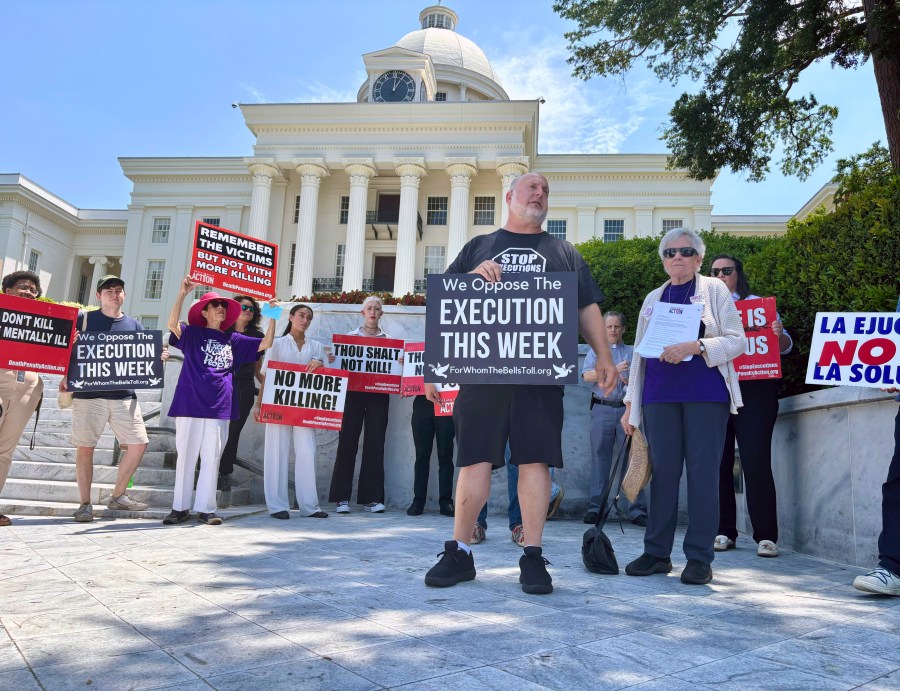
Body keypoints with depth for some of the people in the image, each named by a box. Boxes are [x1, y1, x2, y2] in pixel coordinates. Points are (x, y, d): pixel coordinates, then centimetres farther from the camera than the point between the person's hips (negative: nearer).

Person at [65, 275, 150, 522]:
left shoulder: (134, 325, 13)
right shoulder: (83, 319, 6)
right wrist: (66, 376, -9)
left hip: (124, 396, 3)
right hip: (88, 394, -2)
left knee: (138, 443, -3)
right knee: (85, 447, 1)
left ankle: (118, 496, 13)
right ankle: (85, 504, 12)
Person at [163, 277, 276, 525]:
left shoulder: (233, 340, 14)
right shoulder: (192, 334, 4)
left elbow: (265, 343, 12)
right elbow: (172, 324, -15)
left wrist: (272, 316, 3)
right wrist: (182, 294, -22)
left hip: (219, 408, 3)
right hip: (190, 404, -3)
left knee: (211, 459, 6)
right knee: (186, 456, 4)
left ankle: (205, 508, 13)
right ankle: (180, 507, 14)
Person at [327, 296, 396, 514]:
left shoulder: (388, 339, 13)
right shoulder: (350, 336, 11)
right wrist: (332, 360, -11)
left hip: (378, 395, 1)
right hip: (353, 392, -1)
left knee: (375, 444, -1)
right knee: (347, 442, -3)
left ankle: (372, 498, 5)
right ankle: (342, 497, 3)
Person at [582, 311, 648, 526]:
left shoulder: (633, 353, 17)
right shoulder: (595, 352, 15)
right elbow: (587, 375, -3)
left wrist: (631, 382, -13)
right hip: (602, 410, 0)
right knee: (600, 458, 2)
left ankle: (638, 510, 0)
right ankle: (595, 507, 8)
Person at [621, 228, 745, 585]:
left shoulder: (715, 290, 7)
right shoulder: (653, 299, 18)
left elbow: (736, 340, -1)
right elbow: (640, 351, 17)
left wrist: (696, 346, -19)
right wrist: (631, 403, 12)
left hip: (705, 394, -3)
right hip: (660, 396, 3)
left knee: (702, 473, -3)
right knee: (663, 472, 3)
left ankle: (699, 557, 5)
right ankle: (657, 553, 11)